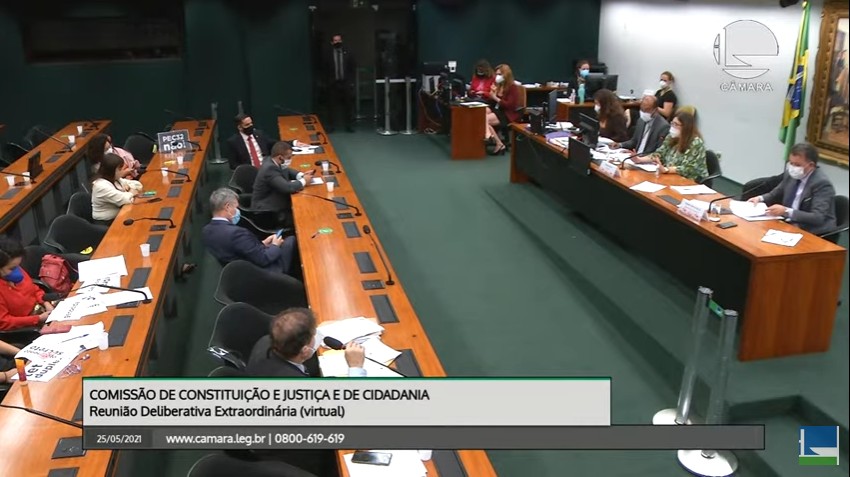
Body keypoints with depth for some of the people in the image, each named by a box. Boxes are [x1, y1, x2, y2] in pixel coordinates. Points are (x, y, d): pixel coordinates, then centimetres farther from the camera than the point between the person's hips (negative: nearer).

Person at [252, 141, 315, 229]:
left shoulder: (272, 163, 1)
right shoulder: (270, 168, -26)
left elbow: (286, 171, 22)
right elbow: (288, 187, -32)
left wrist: (301, 175, 3)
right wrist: (303, 181, -14)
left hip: (275, 205, 10)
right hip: (268, 214, -10)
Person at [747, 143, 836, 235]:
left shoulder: (822, 184, -17)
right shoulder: (791, 174, 3)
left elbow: (818, 218, -25)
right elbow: (775, 195, 20)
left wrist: (786, 212, -30)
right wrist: (760, 198, -1)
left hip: (812, 234, -7)